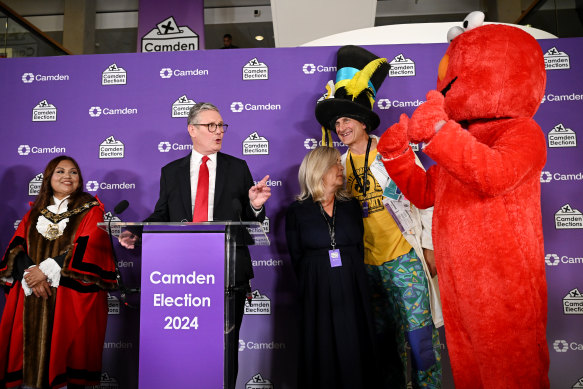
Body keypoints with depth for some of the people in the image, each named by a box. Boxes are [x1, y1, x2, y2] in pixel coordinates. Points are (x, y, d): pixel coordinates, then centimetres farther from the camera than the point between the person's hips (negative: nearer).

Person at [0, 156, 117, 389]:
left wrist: (46, 270, -14)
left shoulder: (91, 210, 4)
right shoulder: (34, 213, 17)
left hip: (73, 296, -3)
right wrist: (31, 275, -10)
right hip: (32, 298, 4)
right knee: (34, 347, 3)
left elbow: (88, 248, -9)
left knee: (68, 357, -3)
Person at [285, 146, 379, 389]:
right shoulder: (297, 211, 0)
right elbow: (297, 259, 3)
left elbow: (359, 248, 10)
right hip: (318, 293, -2)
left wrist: (351, 276, 2)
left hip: (352, 290, 3)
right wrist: (313, 284, 1)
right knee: (323, 350, 6)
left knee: (354, 347, 7)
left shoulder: (351, 206, 9)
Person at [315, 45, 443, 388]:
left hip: (404, 256, -4)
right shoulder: (341, 163, 8)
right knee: (382, 334, 14)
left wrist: (429, 246, -6)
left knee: (416, 330, 0)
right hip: (367, 262, 4)